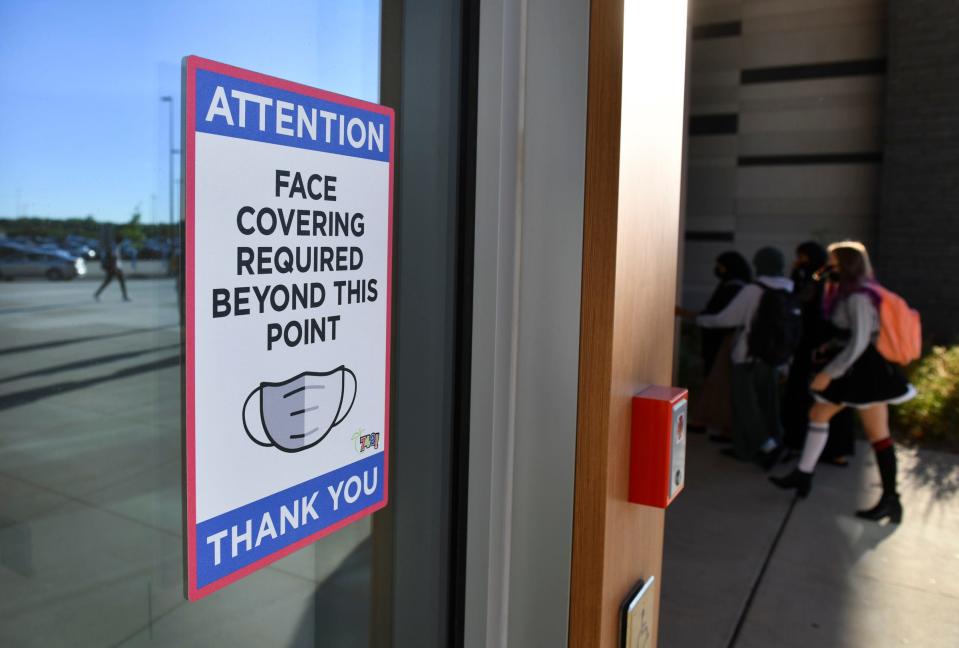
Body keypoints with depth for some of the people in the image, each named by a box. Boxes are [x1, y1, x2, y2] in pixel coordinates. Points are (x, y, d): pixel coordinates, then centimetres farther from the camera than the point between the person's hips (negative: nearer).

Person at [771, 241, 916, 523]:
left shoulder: (858, 297, -18)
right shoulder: (848, 293, 12)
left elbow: (859, 343, -23)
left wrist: (828, 373, -22)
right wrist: (831, 347, 13)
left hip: (865, 372, -11)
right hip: (852, 371, 11)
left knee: (878, 435, -4)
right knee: (817, 414, 14)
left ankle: (890, 500, 3)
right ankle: (803, 475, 21)